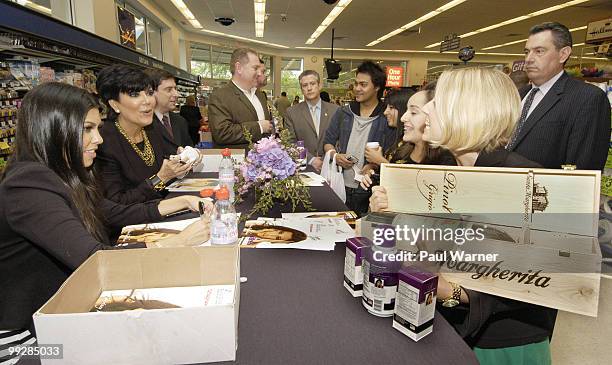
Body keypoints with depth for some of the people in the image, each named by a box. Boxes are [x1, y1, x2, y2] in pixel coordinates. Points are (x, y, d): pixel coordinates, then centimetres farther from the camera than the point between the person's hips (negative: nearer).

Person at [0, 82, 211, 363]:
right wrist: (180, 241, -27)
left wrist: (183, 201, 2)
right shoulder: (28, 187, -25)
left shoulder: (64, 177, 3)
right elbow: (93, 259, -33)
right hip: (28, 335, -7)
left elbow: (115, 214, 9)